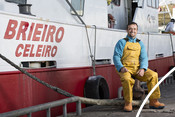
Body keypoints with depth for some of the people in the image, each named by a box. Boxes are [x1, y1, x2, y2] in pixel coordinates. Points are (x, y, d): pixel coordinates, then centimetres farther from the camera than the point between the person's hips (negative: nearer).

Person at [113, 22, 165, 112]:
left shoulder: (140, 44, 18)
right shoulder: (121, 42, 7)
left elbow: (144, 58, 9)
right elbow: (116, 57, -2)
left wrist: (142, 69, -12)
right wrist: (121, 67, -21)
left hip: (138, 69, 4)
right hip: (125, 69, -4)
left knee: (153, 75, -20)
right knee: (127, 79, -37)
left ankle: (153, 102, -14)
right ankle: (128, 103, -21)